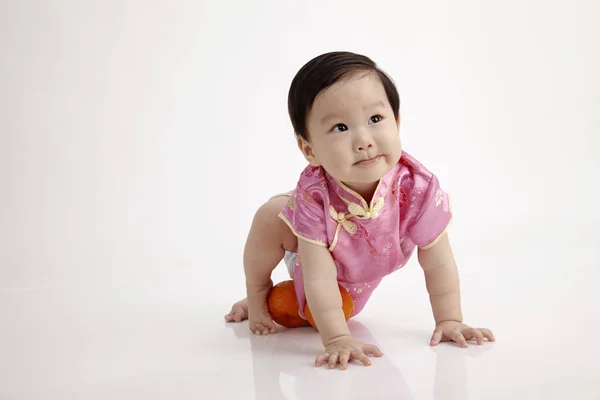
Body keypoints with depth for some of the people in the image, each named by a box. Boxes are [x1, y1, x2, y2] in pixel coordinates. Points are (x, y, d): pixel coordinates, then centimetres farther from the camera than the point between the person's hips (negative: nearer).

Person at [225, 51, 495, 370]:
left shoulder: (419, 188, -38)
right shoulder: (314, 197, -42)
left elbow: (438, 264, -25)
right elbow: (319, 279, -40)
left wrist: (449, 322, -24)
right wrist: (337, 340, -46)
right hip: (308, 257, -2)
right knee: (270, 216, -22)